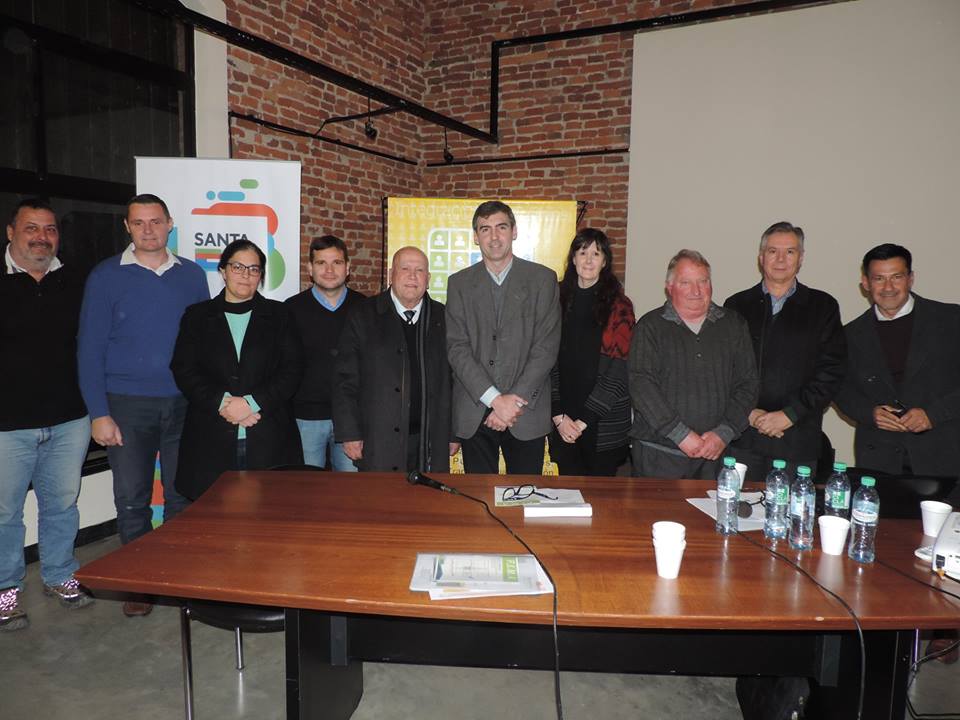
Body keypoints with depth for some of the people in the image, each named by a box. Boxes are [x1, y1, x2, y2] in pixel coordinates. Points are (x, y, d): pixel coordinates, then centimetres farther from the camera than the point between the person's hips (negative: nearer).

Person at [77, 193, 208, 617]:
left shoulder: (192, 276, 6)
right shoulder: (106, 277, 0)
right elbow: (90, 348, -2)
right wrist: (99, 413, -8)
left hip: (183, 404, 1)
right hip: (127, 405, -1)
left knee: (182, 495, 7)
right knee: (132, 499, 6)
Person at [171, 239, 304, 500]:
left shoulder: (278, 315, 10)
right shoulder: (197, 316, 12)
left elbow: (292, 369, 1)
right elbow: (183, 370, 3)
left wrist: (252, 403, -11)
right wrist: (222, 402, -11)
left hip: (269, 439, 0)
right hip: (211, 439, 1)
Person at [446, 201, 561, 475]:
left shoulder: (543, 279, 2)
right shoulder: (459, 283, 6)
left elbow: (546, 346, -5)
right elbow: (457, 347, -3)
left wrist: (516, 401, -12)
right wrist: (495, 399, -13)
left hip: (527, 413, -1)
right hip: (473, 414, 1)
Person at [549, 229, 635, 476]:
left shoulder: (619, 306, -3)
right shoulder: (558, 301, 5)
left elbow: (618, 369, -8)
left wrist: (584, 420, -10)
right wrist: (558, 416, -7)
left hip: (605, 424, -2)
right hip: (562, 424, 2)